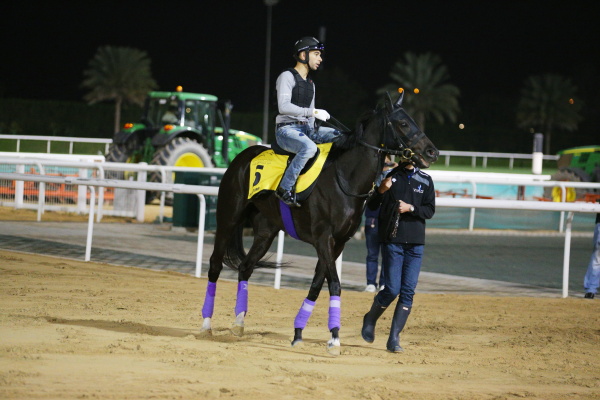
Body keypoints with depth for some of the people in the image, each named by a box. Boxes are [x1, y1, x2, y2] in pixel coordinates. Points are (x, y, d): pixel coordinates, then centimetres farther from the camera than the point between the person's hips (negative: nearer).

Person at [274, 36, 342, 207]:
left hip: (306, 129, 9)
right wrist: (313, 112, -25)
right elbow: (283, 106, -21)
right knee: (309, 148, -38)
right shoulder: (287, 76, -7)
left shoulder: (310, 83, 21)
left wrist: (313, 130, 2)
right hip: (286, 129, -9)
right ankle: (285, 189, -32)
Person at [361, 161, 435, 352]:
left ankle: (394, 338, 1)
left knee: (408, 291, -3)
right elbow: (372, 206, 4)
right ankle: (370, 320, 21)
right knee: (392, 289, -7)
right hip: (392, 241, -3)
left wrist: (411, 208, -10)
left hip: (415, 243, 3)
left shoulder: (425, 180, 9)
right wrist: (381, 191, -15)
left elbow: (430, 210, 7)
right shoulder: (389, 176, 3)